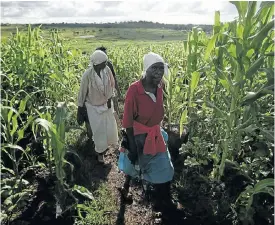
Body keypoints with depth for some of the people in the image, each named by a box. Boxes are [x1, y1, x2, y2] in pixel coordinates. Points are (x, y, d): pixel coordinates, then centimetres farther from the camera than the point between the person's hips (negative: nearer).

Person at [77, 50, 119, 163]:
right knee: (99, 130, 7)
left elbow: (111, 84, 2)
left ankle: (108, 143, 46)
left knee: (110, 126, 16)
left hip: (106, 103, 4)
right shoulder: (88, 75, -27)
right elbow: (82, 92, -14)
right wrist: (80, 108, -6)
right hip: (94, 107, -4)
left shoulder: (107, 69, -15)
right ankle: (100, 151, 31)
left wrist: (109, 99, 2)